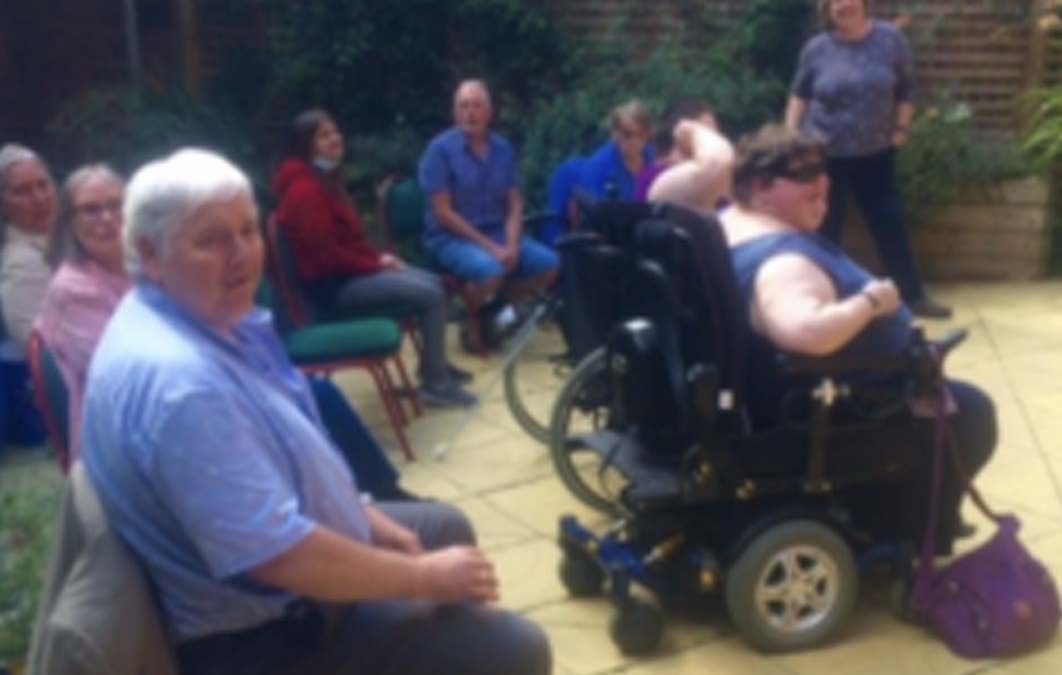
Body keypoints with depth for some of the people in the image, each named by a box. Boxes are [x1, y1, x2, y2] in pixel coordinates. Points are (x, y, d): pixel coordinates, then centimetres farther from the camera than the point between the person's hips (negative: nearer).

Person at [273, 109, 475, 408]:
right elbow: (327, 254, -24)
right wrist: (376, 265, -13)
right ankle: (434, 383, -7)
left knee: (432, 281, 12)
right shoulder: (305, 190, -22)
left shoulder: (327, 178, 12)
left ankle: (435, 363, 22)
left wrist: (380, 257, 4)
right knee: (431, 295, -16)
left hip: (350, 269, 11)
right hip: (333, 283, -11)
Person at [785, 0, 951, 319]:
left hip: (876, 153, 1)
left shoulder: (890, 38, -3)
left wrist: (901, 128, 0)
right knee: (825, 229, 7)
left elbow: (906, 89, 6)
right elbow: (799, 96, 8)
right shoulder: (816, 48, -3)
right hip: (824, 154, -1)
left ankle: (914, 296, 15)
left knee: (890, 224, 5)